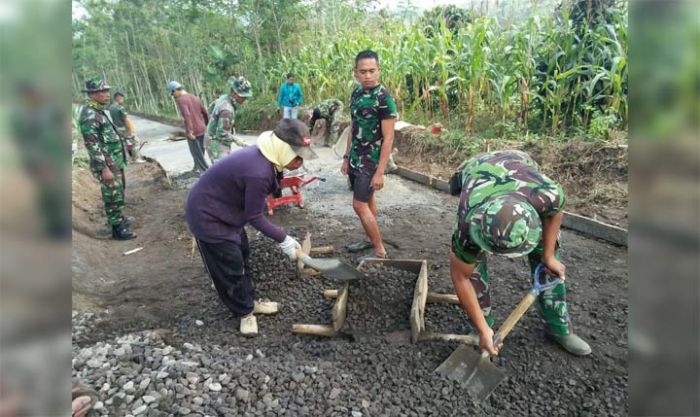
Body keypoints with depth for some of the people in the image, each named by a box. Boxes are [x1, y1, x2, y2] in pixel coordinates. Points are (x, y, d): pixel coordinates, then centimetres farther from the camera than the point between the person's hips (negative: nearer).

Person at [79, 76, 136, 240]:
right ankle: (117, 228, 8)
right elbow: (92, 145, -22)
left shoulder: (98, 111, 12)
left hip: (115, 161, 10)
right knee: (113, 196, -1)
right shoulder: (89, 115, -19)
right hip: (107, 164, -9)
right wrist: (104, 168, -23)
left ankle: (119, 218, 36)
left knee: (118, 192, 20)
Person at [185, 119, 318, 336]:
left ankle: (249, 302, 36)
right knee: (230, 267, 4)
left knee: (242, 256, 19)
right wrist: (283, 239, -15)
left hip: (224, 209, 10)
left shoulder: (264, 157, -6)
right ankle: (244, 312, 24)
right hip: (207, 216, -10)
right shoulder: (259, 172, -34)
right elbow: (255, 217, -23)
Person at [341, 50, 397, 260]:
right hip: (355, 158, 7)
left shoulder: (384, 98, -18)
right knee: (368, 200, 16)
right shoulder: (356, 93, 5)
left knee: (359, 205, -7)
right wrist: (346, 157, 15)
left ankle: (380, 250, 5)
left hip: (371, 161, -7)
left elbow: (388, 138, -18)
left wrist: (380, 171, -21)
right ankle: (369, 239, 30)